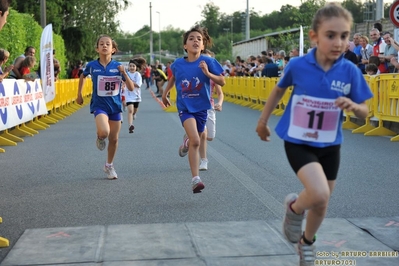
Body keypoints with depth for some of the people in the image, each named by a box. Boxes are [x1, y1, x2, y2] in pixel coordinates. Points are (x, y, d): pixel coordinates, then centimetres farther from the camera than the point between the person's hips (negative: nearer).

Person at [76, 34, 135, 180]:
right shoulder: (92, 65, -6)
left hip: (115, 105, 2)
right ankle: (100, 138, 10)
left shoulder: (118, 66, -5)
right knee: (104, 132, -29)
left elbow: (131, 88, -6)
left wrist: (124, 73, -20)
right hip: (99, 105, -2)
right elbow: (83, 76, 17)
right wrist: (79, 94, 18)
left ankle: (109, 166, 33)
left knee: (114, 138, 10)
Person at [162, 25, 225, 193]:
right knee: (195, 141, -20)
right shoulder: (178, 64, -5)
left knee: (195, 142, 16)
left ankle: (186, 143, 57)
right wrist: (165, 93, 23)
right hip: (185, 107, -1)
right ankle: (195, 179, -15)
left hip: (201, 107, 1)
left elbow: (222, 82, -11)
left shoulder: (208, 62, -11)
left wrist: (208, 73, -26)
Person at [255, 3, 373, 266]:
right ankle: (294, 207, 11)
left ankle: (307, 242, 46)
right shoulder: (297, 65, -15)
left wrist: (354, 106, -26)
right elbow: (279, 90, 5)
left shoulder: (351, 71, -13)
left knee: (321, 203, 16)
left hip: (330, 146, 3)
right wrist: (263, 120, 14)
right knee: (319, 194, -25)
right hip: (298, 142, -3)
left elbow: (364, 112, -3)